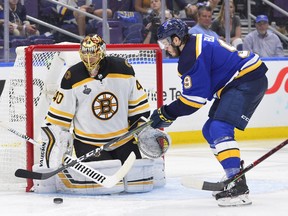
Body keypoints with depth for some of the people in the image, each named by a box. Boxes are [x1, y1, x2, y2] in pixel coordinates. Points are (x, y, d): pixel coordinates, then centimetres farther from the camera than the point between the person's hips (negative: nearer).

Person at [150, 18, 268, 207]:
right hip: (236, 82, 11)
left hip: (249, 81, -11)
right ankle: (235, 176, 24)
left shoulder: (191, 56, -18)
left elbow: (194, 98, -18)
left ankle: (238, 187, -30)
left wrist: (167, 113, -8)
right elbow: (196, 90, 23)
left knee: (220, 129, -22)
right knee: (210, 131, 15)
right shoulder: (197, 43, 14)